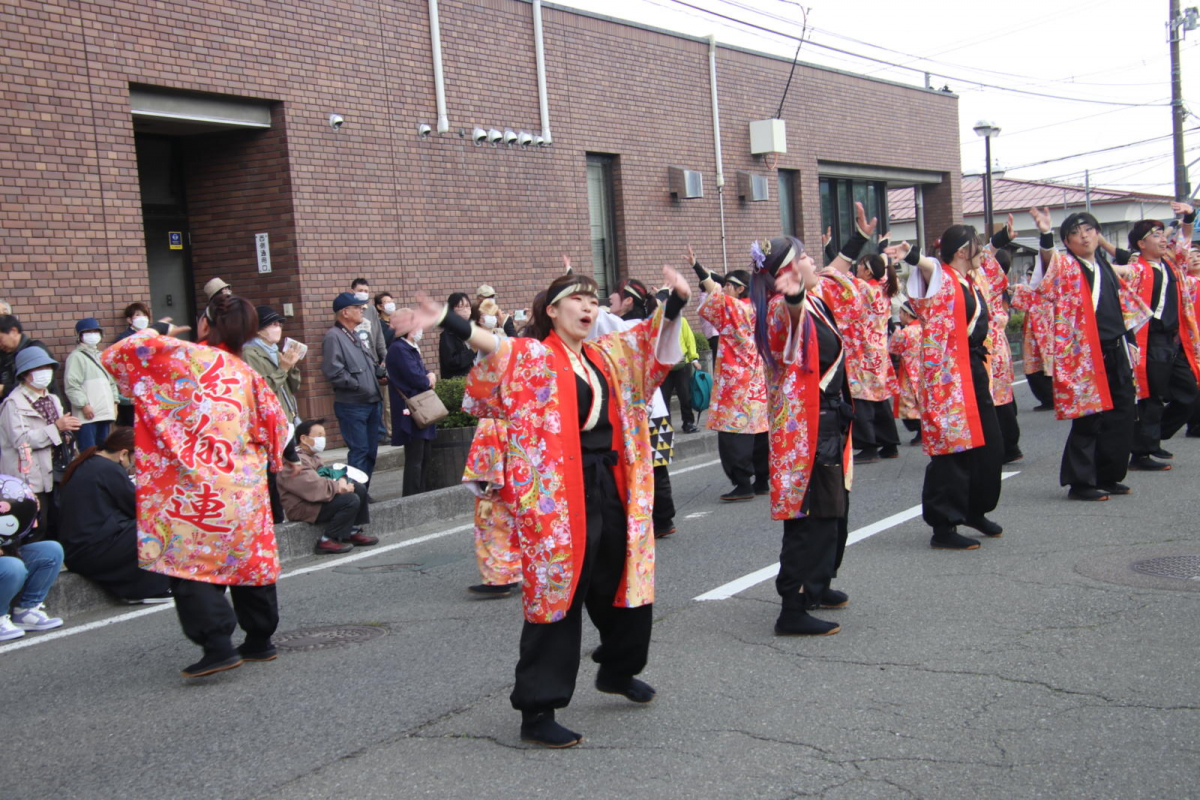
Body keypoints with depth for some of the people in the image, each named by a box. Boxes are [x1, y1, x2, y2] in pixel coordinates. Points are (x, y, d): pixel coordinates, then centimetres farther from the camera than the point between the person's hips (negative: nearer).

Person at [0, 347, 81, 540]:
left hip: (54, 477, 7)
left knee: (56, 531, 8)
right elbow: (21, 440, -19)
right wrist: (56, 428, -20)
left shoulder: (53, 400, 17)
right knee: (36, 535, -9)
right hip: (31, 481, -7)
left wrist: (67, 435, 3)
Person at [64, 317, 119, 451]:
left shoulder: (101, 356, 23)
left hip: (105, 414, 8)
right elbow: (71, 385, -12)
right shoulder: (76, 356, -4)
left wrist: (115, 402, 17)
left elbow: (112, 382, 28)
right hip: (87, 415, -8)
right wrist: (84, 405, -16)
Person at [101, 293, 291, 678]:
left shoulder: (179, 354, -8)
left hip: (198, 487, -6)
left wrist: (157, 332, 12)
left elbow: (114, 357, -2)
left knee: (191, 563, -2)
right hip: (247, 486, 6)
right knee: (250, 558, 16)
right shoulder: (247, 373, 7)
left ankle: (218, 645, -12)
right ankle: (260, 640, 24)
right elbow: (277, 423, 12)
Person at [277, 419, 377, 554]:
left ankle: (354, 532, 8)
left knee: (359, 489, 4)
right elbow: (315, 488, -28)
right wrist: (339, 487, -16)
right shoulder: (296, 460, -20)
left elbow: (326, 476, 13)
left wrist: (341, 481, -9)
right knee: (351, 500, -23)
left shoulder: (313, 456, 14)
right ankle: (327, 541, -15)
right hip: (302, 508, -10)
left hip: (316, 500, 10)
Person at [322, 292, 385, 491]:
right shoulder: (334, 337, -11)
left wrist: (383, 372, 7)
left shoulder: (357, 336, 17)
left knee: (371, 451, 13)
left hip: (372, 403, 9)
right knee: (359, 451, -7)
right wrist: (358, 385, -15)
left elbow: (371, 364, 26)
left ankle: (364, 493, 23)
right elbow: (333, 372, -21)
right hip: (352, 405, -9)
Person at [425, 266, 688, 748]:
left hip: (611, 488, 7)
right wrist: (449, 322, -40)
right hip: (558, 495, -7)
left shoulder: (608, 355, 14)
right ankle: (536, 712, 5)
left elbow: (652, 340, 16)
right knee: (557, 597, -4)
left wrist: (674, 305, -3)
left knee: (628, 582, 18)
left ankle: (617, 670, 45)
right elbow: (495, 346, -22)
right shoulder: (532, 356, -5)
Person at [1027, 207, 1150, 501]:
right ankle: (1080, 482, 3)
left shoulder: (1106, 267, 16)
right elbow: (1050, 260, -27)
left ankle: (1108, 477, 21)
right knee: (1088, 420, -6)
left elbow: (1123, 305, 25)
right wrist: (1045, 235, -46)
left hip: (1116, 353, 7)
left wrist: (1129, 341, 23)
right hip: (1084, 355, -7)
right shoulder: (1066, 267, -4)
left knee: (1123, 416, 9)